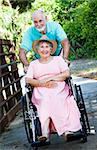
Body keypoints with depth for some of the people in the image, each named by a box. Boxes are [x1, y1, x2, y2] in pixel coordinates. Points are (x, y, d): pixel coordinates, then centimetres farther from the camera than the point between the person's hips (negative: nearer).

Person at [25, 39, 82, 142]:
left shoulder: (58, 59, 19)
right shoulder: (33, 64, 21)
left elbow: (67, 73, 4)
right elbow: (28, 80, 6)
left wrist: (50, 79, -5)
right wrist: (44, 84, -9)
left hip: (59, 89, 0)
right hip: (41, 92, 0)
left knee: (55, 99, -35)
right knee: (45, 100, -35)